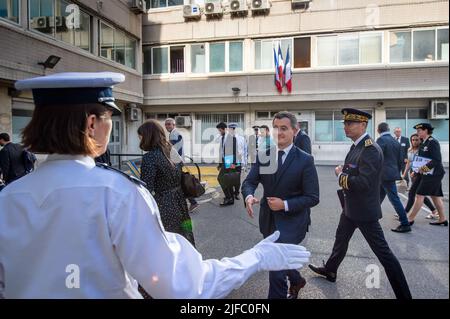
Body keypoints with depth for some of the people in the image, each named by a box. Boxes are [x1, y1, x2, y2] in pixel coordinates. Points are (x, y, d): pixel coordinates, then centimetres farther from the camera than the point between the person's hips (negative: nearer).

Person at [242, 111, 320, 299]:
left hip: (291, 222, -5)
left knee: (277, 268, -10)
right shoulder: (263, 156, -1)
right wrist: (249, 196, -26)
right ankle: (296, 280, 56)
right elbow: (249, 181, -4)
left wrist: (285, 205, -23)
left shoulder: (305, 160, -13)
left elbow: (312, 197, -12)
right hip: (268, 220, 6)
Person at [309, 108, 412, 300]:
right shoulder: (356, 146, 6)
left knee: (382, 252, 0)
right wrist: (343, 172, -1)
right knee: (341, 239, 24)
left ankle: (403, 294, 14)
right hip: (350, 207, 10)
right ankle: (330, 271, 45)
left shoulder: (371, 149, -24)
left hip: (364, 210, -10)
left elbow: (363, 182, -31)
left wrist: (340, 176, -17)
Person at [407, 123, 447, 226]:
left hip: (433, 174, -9)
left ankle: (410, 219, -1)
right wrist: (417, 171, 10)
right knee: (435, 196, 13)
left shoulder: (433, 142, -15)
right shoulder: (424, 142, 12)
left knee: (420, 195, -7)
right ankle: (443, 219, 22)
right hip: (427, 174, 9)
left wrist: (424, 168, -24)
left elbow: (437, 160, -21)